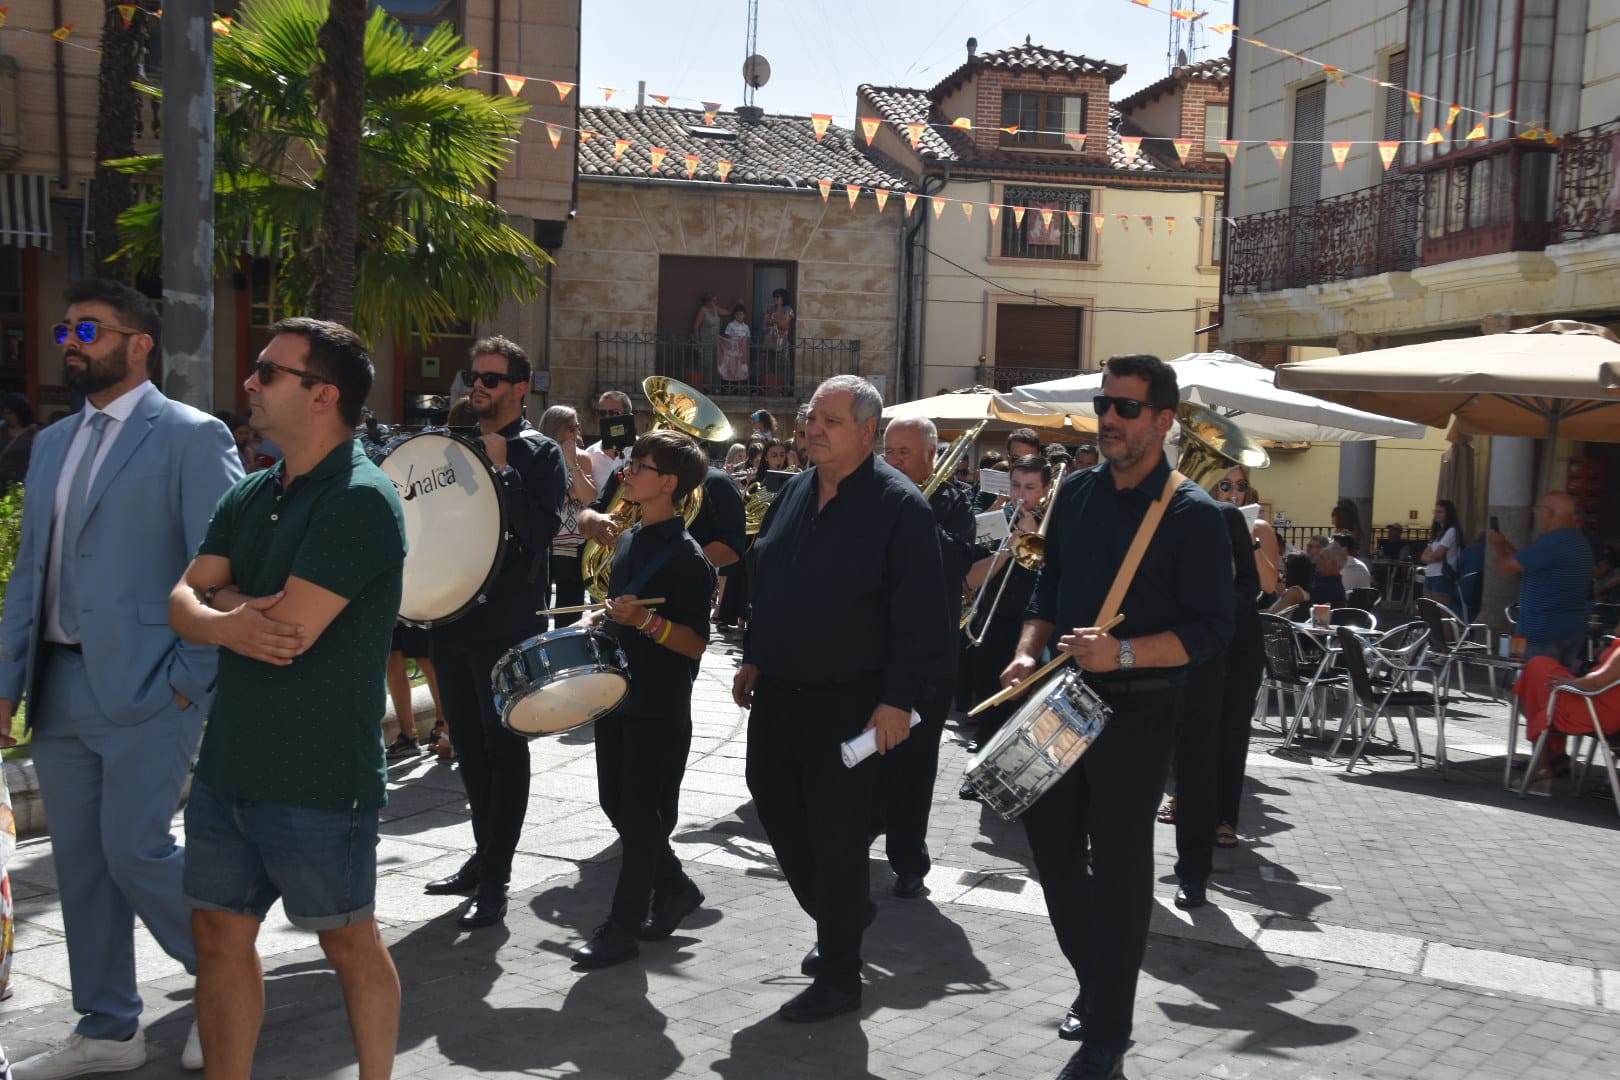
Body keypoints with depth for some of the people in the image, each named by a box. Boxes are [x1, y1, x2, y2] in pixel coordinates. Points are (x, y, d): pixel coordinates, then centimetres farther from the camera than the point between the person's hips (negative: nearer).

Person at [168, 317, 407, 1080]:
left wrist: (219, 610, -4)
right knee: (220, 933, 15)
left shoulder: (360, 500, -18)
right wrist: (228, 620, -19)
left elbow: (289, 627, -24)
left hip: (318, 778, -8)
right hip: (227, 761, 8)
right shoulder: (250, 496, 9)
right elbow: (184, 600, 3)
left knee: (349, 942, 9)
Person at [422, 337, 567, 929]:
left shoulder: (540, 453, -5)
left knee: (503, 748, 0)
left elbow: (542, 529, -18)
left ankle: (494, 880, 6)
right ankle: (484, 855, 29)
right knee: (469, 743, 15)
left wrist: (502, 468, -19)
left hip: (508, 623, -7)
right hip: (453, 616, 7)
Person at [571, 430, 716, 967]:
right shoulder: (629, 540, 9)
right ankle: (675, 888, 32)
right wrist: (601, 619, 8)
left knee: (642, 815, 1)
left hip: (659, 708, -8)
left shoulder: (685, 556, -16)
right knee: (615, 804, 15)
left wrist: (646, 621, -32)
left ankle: (623, 926, 12)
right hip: (617, 695, 9)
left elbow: (696, 643, -19)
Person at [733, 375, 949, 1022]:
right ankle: (839, 917, 39)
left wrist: (899, 700, -19)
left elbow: (920, 613, -16)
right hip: (777, 692, 7)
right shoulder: (794, 492, 9)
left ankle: (838, 976, 16)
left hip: (847, 703, -7)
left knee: (836, 836, 1)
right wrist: (753, 658, 16)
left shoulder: (899, 506, -13)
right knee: (777, 810, 16)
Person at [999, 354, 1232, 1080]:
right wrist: (1028, 651, -1)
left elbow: (1211, 629, -14)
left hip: (1136, 709, -6)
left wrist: (1124, 654, -25)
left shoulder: (1192, 514, -11)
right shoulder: (1076, 493, 7)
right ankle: (1095, 980, 36)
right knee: (1050, 842, 13)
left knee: (1119, 864, 3)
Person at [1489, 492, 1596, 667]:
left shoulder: (1551, 543, -20)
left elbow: (1504, 566, -15)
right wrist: (1507, 546, 21)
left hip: (1546, 633, -10)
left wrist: (1498, 546, 5)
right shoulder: (1579, 542, 14)